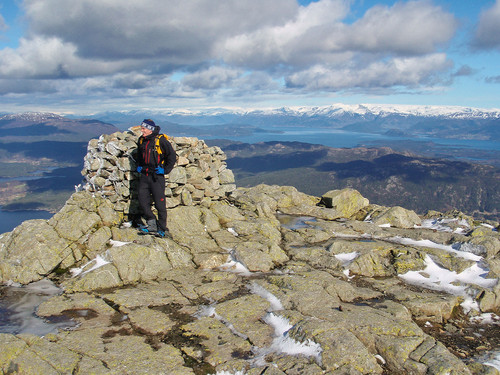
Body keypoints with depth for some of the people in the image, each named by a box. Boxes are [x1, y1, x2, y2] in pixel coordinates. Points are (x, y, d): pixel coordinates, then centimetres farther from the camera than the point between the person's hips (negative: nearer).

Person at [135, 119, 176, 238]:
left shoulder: (161, 140, -9)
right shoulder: (141, 140, 10)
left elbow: (172, 156, -5)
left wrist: (165, 170, -8)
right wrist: (139, 166, 18)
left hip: (157, 176, -6)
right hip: (144, 175, 6)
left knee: (160, 203, -3)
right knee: (143, 201, 2)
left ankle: (162, 229, 8)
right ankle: (152, 223, 16)